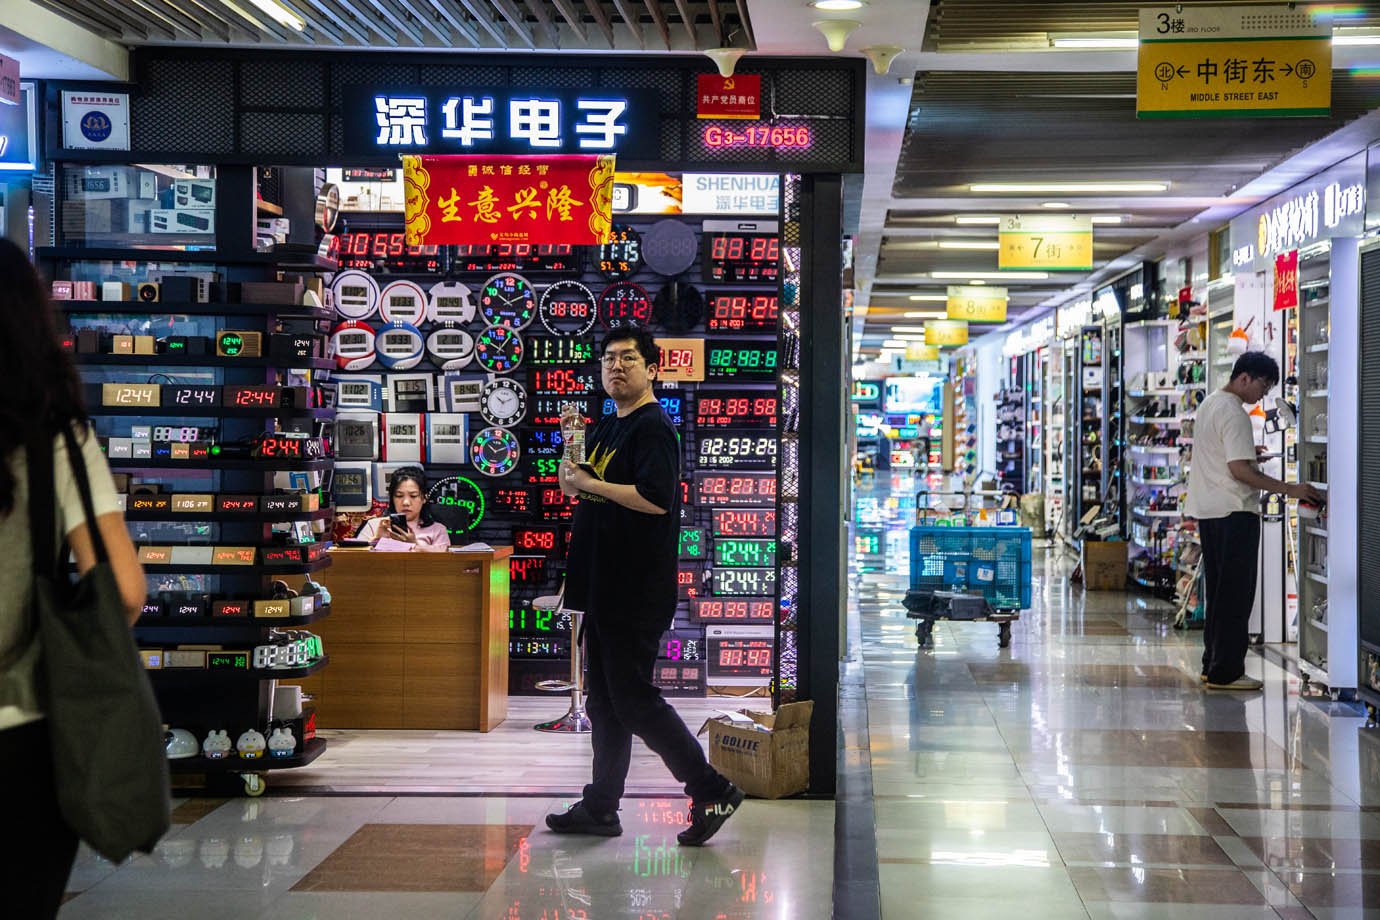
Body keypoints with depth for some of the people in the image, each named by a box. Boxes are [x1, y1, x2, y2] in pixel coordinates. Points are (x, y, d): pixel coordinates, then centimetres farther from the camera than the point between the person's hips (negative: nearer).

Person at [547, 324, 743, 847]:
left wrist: (589, 484, -17)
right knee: (604, 702, 13)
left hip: (637, 593, -9)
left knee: (634, 700, -7)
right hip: (605, 588, 10)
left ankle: (712, 791, 1)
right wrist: (572, 474, 3)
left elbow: (656, 499, -25)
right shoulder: (605, 429, 17)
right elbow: (575, 486, 25)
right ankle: (600, 808, 21)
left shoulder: (653, 427, -12)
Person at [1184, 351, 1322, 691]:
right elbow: (1239, 470, -22)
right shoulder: (1234, 413, -16)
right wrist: (1290, 489, -19)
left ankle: (1213, 665, 18)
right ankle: (1226, 672, -5)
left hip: (1207, 510, 10)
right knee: (1236, 592, -6)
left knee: (1218, 590, 14)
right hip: (1234, 511, -10)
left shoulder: (1209, 404, 15)